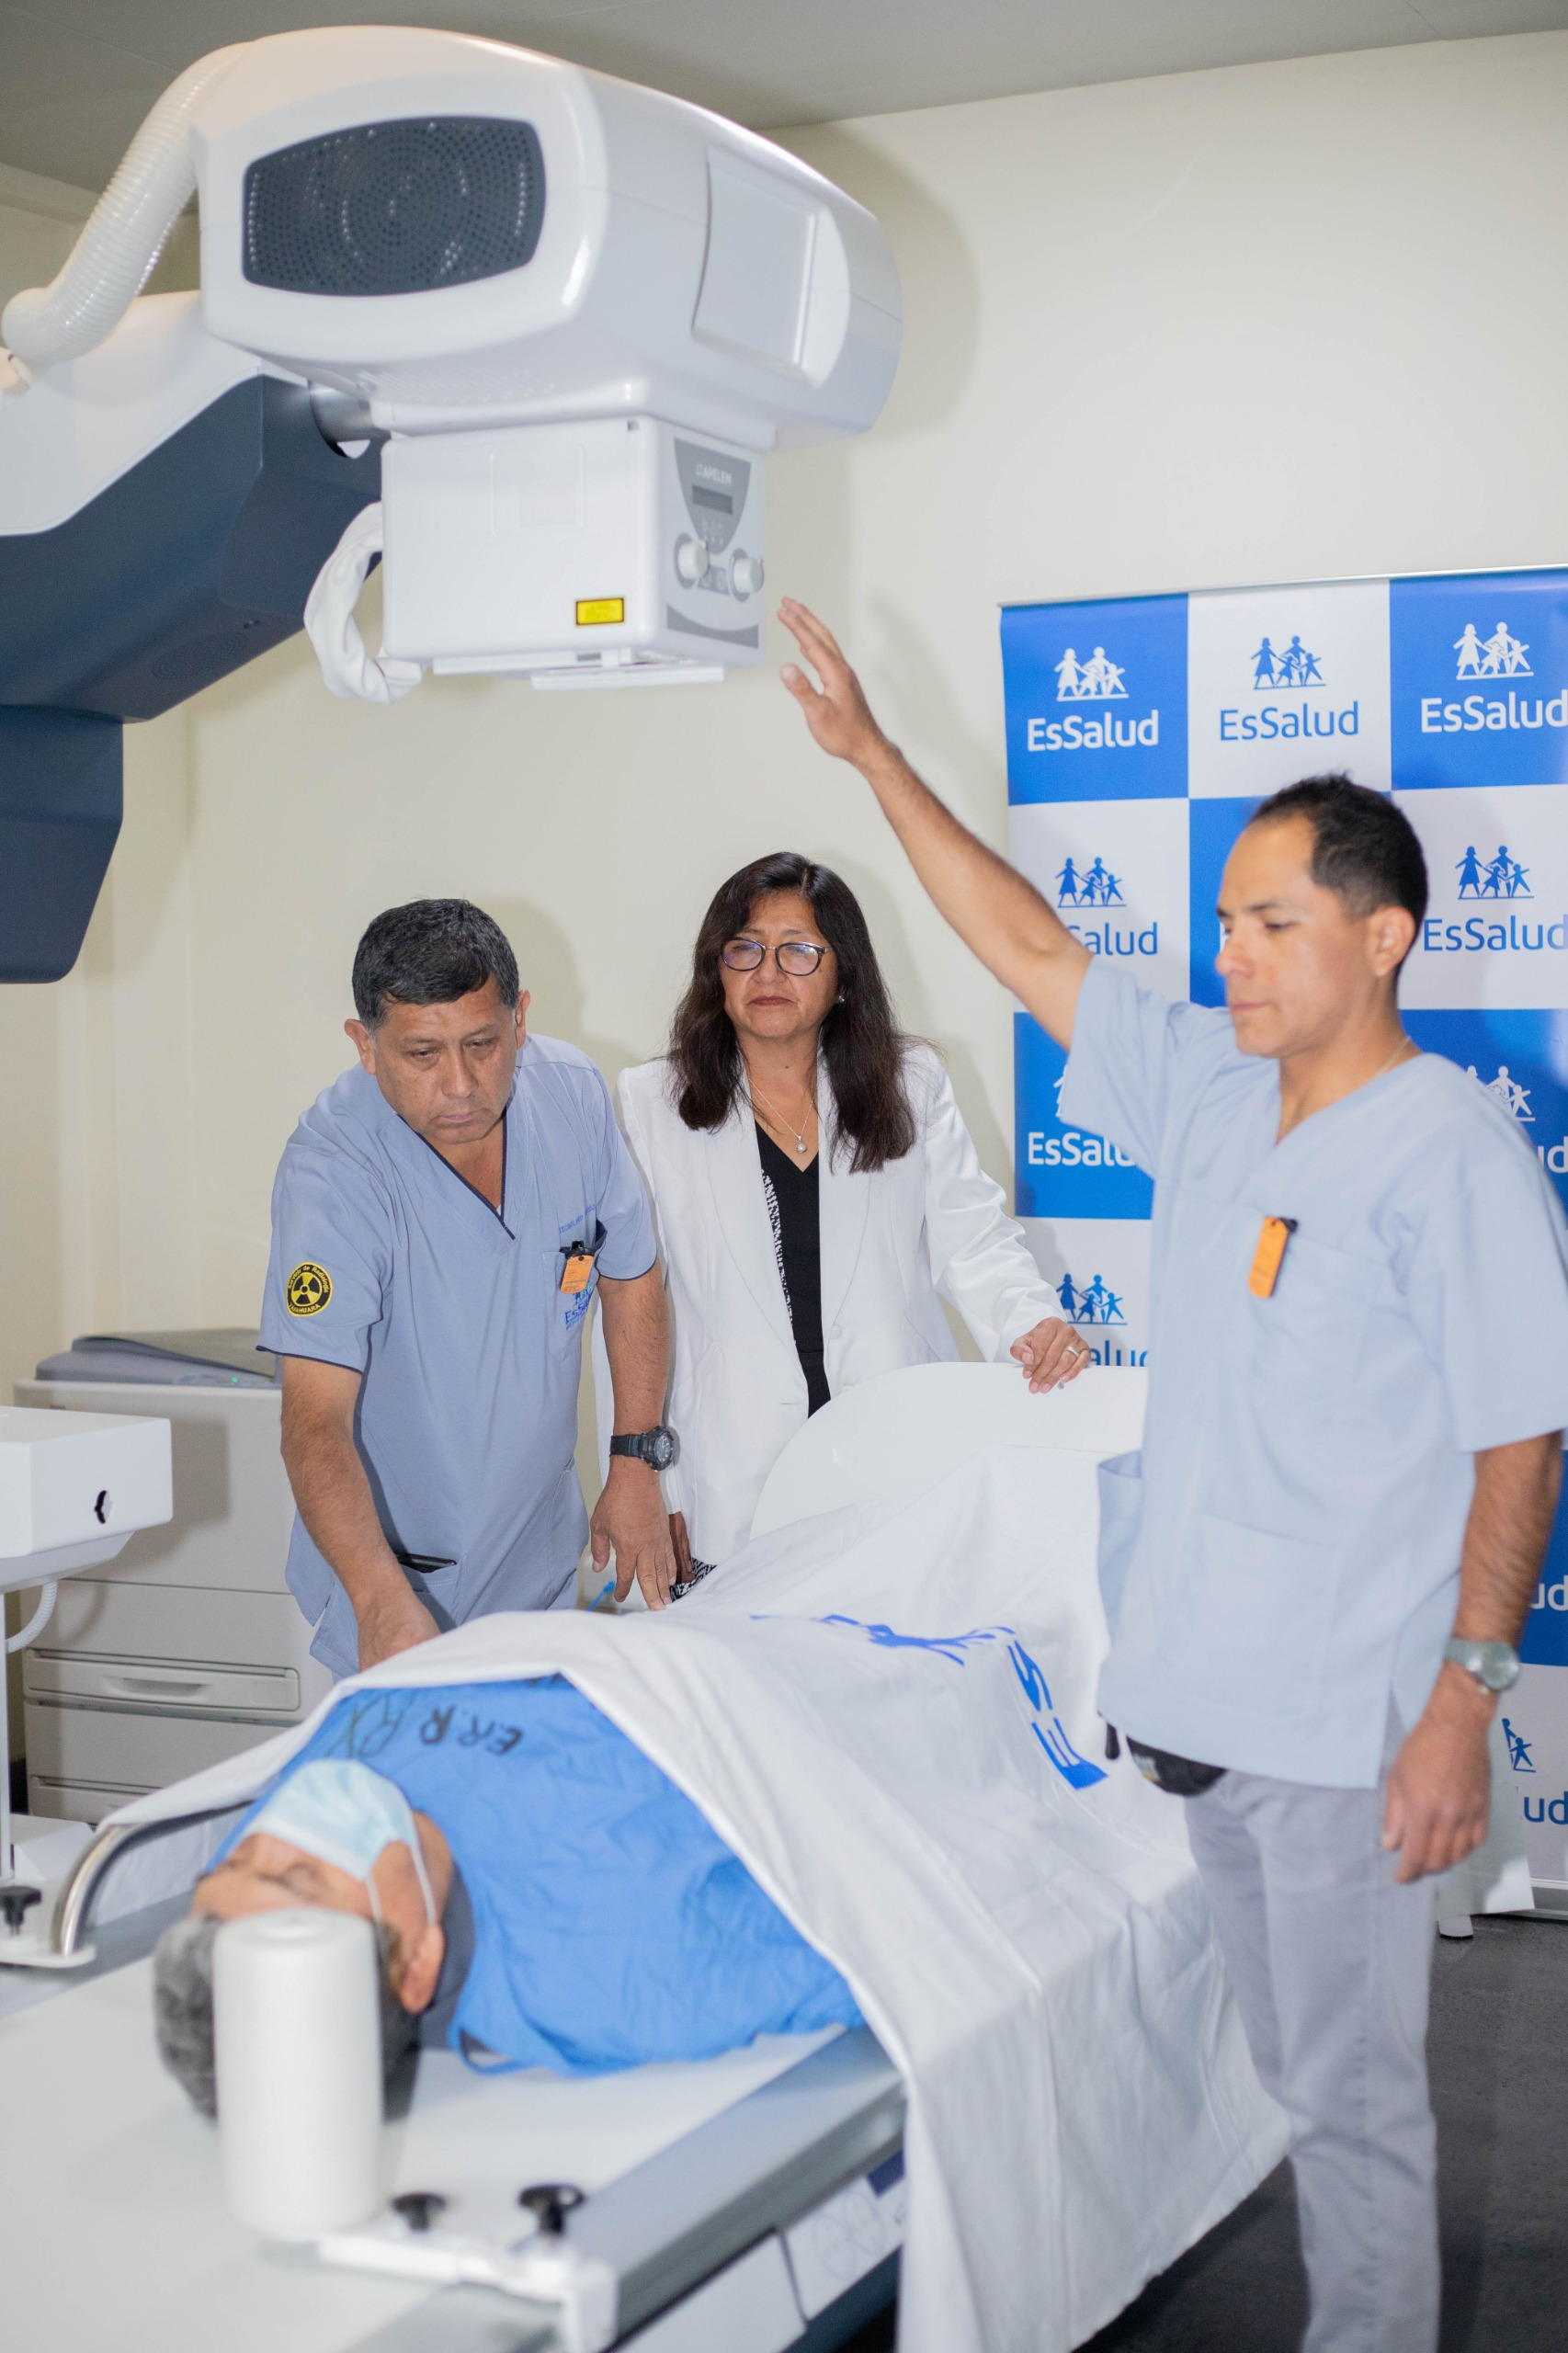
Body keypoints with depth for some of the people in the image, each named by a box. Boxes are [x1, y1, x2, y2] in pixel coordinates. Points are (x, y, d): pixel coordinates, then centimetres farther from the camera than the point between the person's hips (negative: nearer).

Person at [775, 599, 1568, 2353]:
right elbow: (1032, 948, 12)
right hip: (1201, 1688, 7)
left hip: (1347, 1720, -7)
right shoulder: (1210, 1089, 6)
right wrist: (872, 758, 11)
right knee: (1290, 2075, 19)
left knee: (1349, 2095, 4)